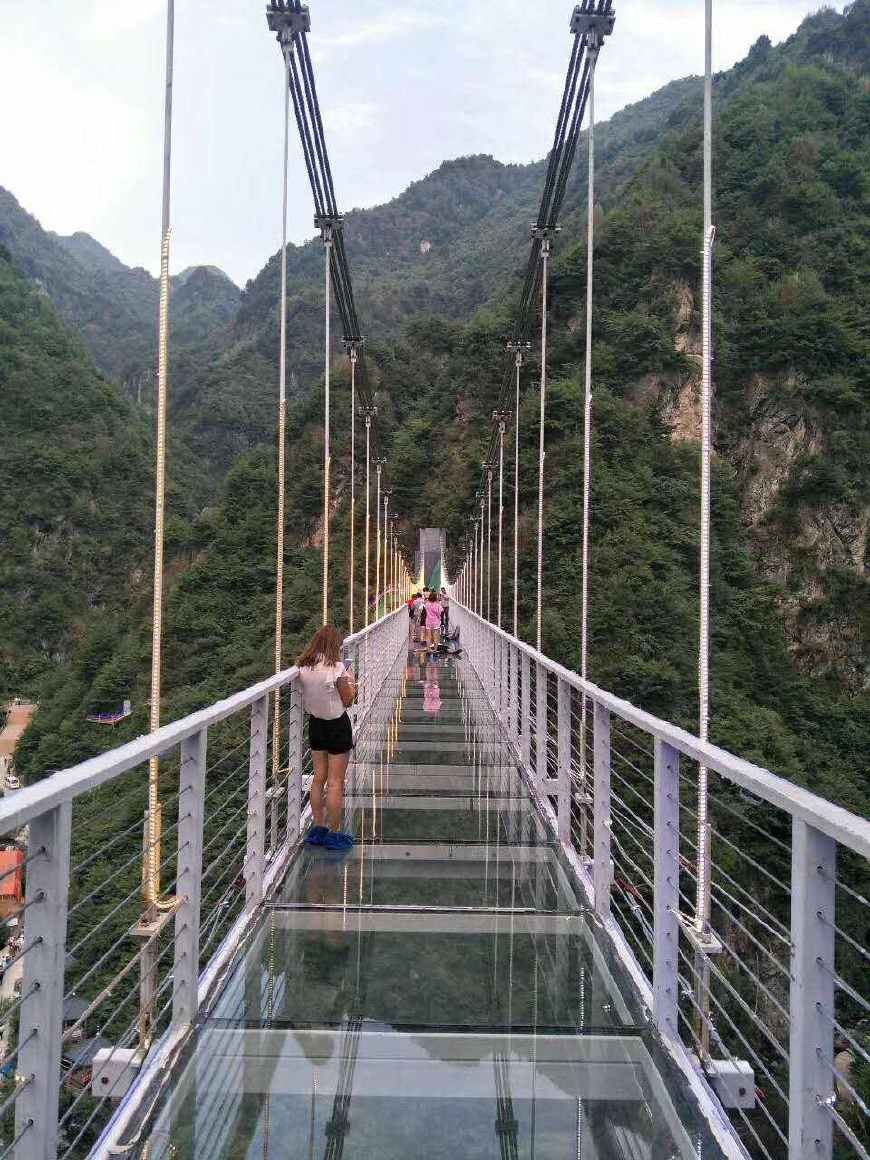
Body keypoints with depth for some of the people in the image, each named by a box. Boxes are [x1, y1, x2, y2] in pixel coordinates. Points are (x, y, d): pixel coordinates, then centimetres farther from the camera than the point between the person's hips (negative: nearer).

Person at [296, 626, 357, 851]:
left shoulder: (303, 667, -4)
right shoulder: (336, 668, -20)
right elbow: (347, 701, -12)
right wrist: (350, 681, 4)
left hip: (315, 724, 6)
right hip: (337, 726, -6)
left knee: (319, 778, 16)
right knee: (336, 782, 4)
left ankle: (318, 829, 24)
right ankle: (334, 834, 12)